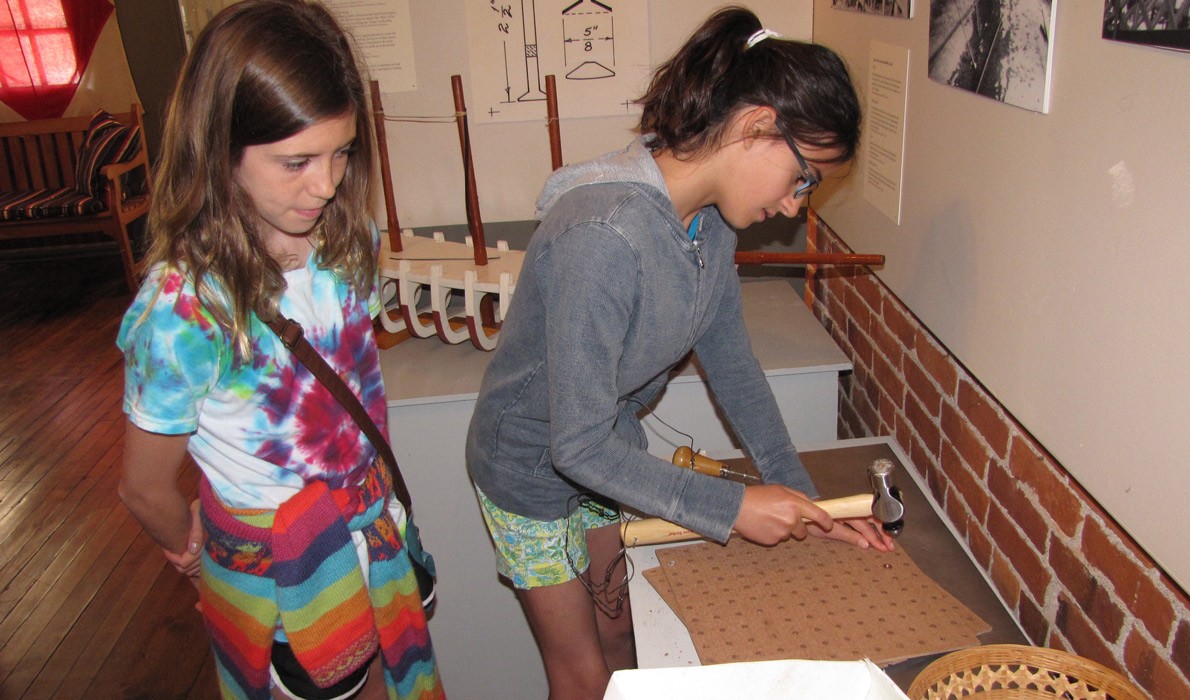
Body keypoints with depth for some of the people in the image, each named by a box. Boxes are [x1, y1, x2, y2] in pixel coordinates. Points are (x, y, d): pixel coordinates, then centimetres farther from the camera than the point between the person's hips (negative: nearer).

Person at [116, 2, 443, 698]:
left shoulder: (350, 238, -12)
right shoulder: (184, 308, -30)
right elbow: (147, 489, -14)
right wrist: (189, 546, 5)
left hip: (374, 517, 5)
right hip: (276, 559, -5)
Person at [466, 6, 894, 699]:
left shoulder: (711, 215, -11)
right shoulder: (603, 236, -37)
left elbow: (732, 364, -1)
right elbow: (580, 445, -33)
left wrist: (804, 502, -1)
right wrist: (733, 507, -26)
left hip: (611, 454, 7)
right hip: (533, 470, -6)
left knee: (621, 636, 23)